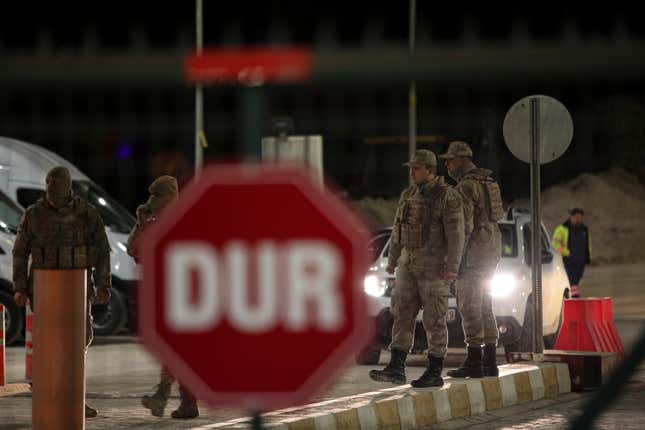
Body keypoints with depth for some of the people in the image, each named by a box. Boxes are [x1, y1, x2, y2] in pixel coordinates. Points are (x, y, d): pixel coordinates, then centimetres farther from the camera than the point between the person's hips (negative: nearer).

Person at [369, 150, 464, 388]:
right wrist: (391, 262, 15)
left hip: (435, 265, -7)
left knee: (434, 319, -3)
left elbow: (455, 234, -15)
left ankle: (434, 373, 2)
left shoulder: (447, 197, -11)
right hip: (410, 264, 7)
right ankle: (396, 369, -2)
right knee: (402, 314, 0)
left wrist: (452, 268, -23)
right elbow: (399, 230, 17)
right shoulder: (409, 195, 11)